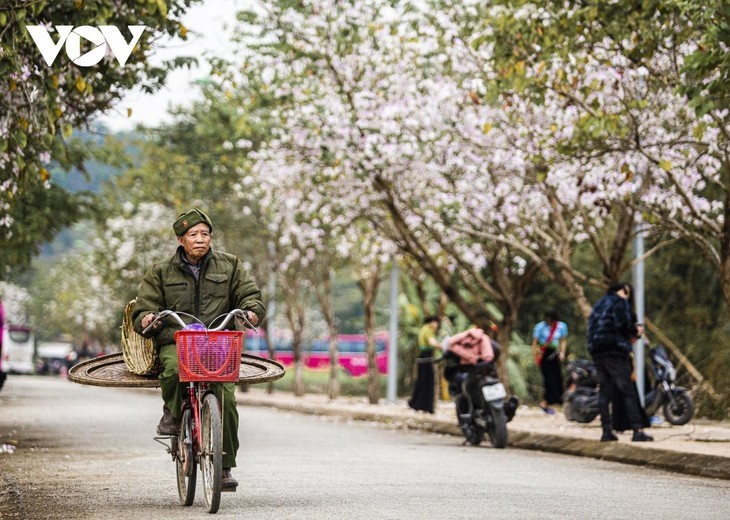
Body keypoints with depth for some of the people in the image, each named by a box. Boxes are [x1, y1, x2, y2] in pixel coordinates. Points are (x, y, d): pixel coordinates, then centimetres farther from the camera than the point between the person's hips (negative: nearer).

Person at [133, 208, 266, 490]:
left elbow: (250, 294, 13)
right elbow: (143, 309, 12)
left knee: (225, 399, -21)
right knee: (174, 369, -38)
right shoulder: (161, 273, 14)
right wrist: (146, 319, -13)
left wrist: (251, 311, -10)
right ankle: (172, 412, -4)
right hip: (175, 342, 0)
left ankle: (225, 466, -7)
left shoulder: (229, 266, 15)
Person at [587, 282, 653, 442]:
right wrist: (635, 331, 4)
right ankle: (637, 430, -13)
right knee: (628, 391, -7)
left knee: (604, 392, 7)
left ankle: (606, 431, 2)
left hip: (597, 351, 8)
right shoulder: (620, 302, -2)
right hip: (615, 351, -8)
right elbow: (623, 324, -15)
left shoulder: (599, 304, 23)